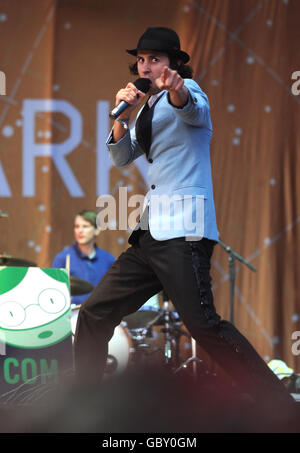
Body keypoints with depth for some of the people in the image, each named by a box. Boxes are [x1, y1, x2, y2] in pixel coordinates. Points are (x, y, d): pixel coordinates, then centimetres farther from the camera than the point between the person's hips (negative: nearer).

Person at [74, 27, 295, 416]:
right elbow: (122, 157, 20)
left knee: (205, 326, -20)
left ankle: (282, 410, -21)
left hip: (183, 228, -9)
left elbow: (192, 107, -27)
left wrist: (176, 92, -51)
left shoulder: (186, 88, -2)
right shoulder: (149, 107, 23)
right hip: (151, 230, 9)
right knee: (94, 314, 10)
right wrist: (123, 116, 1)